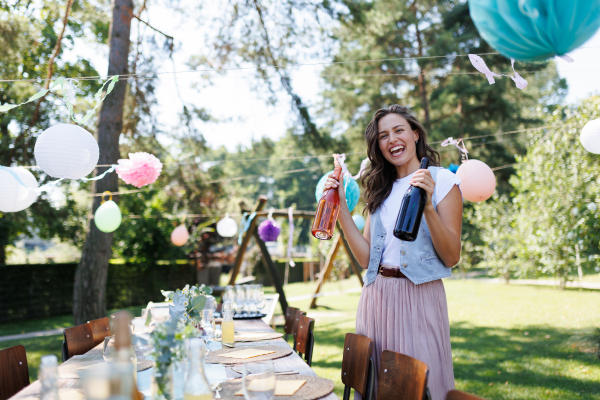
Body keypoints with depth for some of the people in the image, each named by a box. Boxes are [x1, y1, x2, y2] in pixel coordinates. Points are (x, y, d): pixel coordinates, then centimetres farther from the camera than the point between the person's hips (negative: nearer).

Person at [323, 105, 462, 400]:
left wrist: (428, 206, -21)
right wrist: (340, 207, 3)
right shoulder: (380, 190, 14)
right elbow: (365, 257, 5)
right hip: (376, 297, 5)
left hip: (418, 298, -5)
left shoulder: (441, 180, -1)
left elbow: (452, 257, -9)